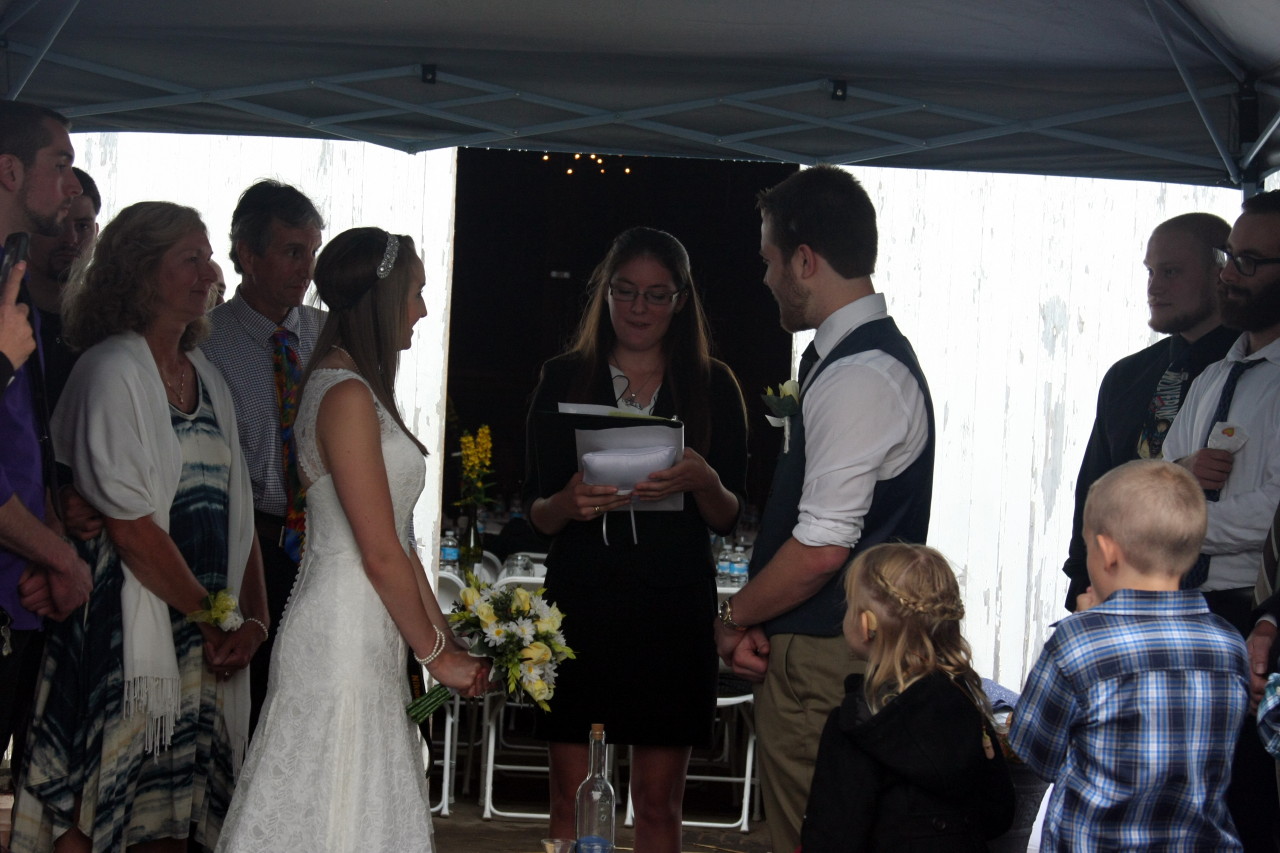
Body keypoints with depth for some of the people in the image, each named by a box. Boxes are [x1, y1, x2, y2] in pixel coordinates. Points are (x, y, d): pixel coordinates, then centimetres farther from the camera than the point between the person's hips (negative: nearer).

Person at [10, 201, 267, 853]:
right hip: (128, 635, -7)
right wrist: (216, 616, -7)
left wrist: (253, 618, 0)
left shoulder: (207, 378, 16)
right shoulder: (112, 370, -8)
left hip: (208, 642, 7)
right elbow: (131, 528, -14)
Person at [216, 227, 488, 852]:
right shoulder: (348, 397, -15)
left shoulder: (363, 392, 16)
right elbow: (381, 555, -17)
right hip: (344, 632, -10)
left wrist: (446, 637, 14)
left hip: (368, 637, 10)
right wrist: (437, 653, -7)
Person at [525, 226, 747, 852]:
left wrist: (702, 482, -17)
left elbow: (729, 517, 5)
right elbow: (535, 512, 6)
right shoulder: (564, 378, 8)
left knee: (658, 800, 3)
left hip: (674, 610, 0)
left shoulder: (712, 386, 7)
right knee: (572, 795, 0)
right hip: (581, 602, 0)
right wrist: (568, 503, -16)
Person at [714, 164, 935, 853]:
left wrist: (735, 620, -7)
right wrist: (753, 619, 8)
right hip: (828, 648, 10)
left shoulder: (859, 377, -19)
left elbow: (821, 548, -23)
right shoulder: (868, 354, 14)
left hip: (821, 660, -10)